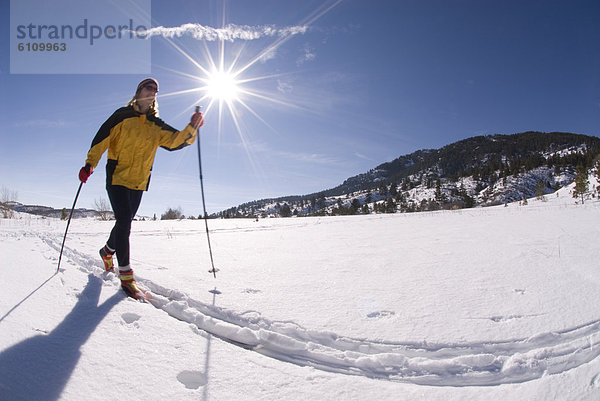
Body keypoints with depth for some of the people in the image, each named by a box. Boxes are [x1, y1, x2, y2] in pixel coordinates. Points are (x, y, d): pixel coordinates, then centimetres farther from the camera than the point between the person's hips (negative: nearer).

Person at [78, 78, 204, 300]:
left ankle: (107, 251, 42)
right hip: (117, 177, -4)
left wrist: (192, 128, -16)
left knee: (125, 223, 13)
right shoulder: (123, 115, 1)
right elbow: (102, 138, -2)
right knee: (124, 222, -15)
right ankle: (126, 275, -10)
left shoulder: (156, 126, 12)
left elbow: (176, 140, 1)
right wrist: (90, 164, -9)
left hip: (139, 182, 5)